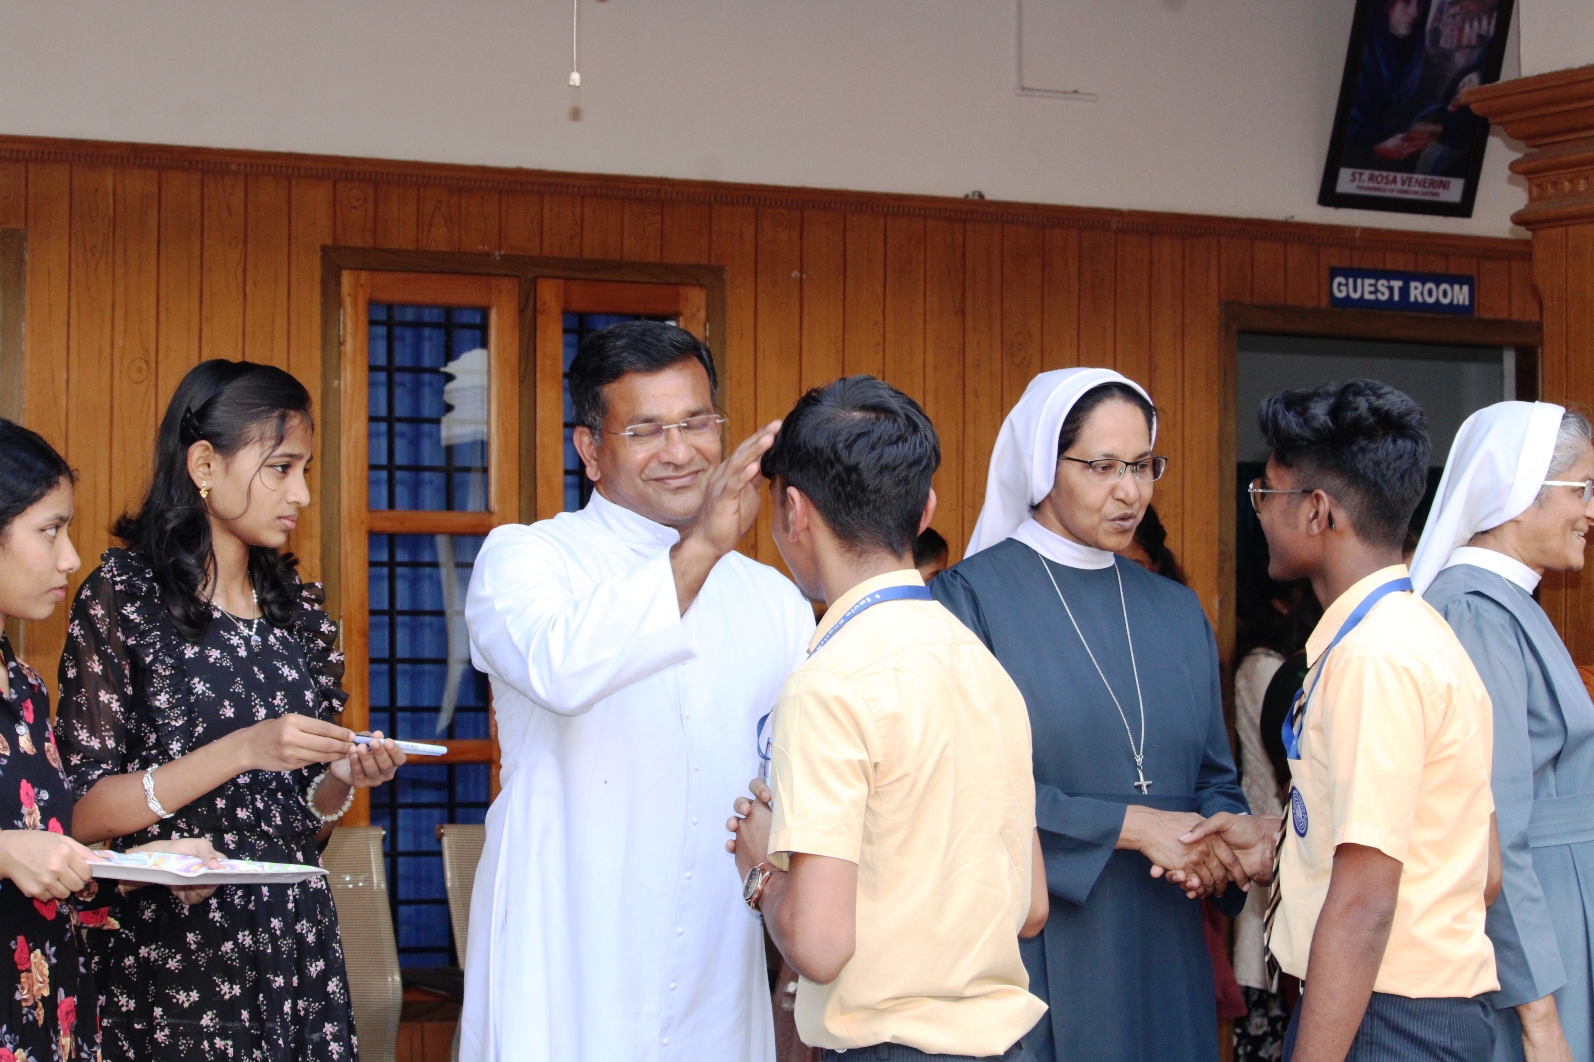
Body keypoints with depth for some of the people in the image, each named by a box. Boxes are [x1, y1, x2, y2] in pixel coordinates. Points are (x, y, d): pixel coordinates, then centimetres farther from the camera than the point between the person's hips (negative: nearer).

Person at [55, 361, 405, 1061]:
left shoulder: (299, 609, 11)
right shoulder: (123, 596, -5)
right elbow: (82, 814, -12)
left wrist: (345, 778, -6)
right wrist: (242, 751, -19)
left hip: (296, 943, 5)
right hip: (167, 948, -5)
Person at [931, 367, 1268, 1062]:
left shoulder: (1176, 613, 13)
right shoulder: (972, 597, -6)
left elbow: (1214, 779, 14)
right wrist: (1129, 825, -18)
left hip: (1160, 961, 5)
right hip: (1028, 952, -5)